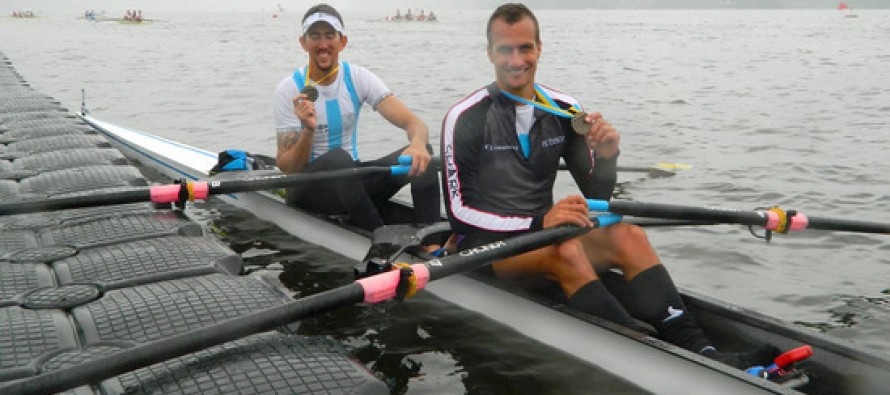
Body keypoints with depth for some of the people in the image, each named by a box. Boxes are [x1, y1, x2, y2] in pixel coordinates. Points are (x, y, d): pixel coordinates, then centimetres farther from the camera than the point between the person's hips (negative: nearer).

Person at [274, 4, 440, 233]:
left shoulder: (358, 78, -4)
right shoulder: (289, 89, -11)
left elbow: (413, 123, -14)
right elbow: (287, 168, -14)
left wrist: (418, 143, -38)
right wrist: (308, 131, -33)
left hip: (351, 181, 4)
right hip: (307, 188, -3)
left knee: (421, 151, -21)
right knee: (337, 157, -37)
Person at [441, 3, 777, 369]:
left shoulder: (564, 111, 2)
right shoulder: (465, 118, -12)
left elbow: (596, 199, 4)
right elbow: (458, 210, -15)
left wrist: (605, 156, -18)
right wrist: (537, 223, -27)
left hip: (543, 231, 5)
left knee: (629, 236, -21)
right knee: (566, 250, -34)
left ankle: (700, 352, -30)